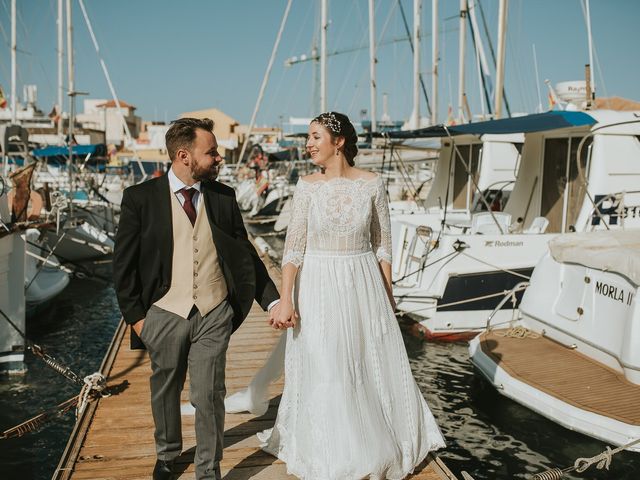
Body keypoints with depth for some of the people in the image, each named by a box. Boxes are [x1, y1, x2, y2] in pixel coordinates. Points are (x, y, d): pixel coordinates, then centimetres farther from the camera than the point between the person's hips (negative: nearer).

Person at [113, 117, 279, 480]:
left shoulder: (224, 197, 1)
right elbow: (124, 263, -1)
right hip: (165, 314, 0)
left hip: (214, 314, 1)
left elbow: (245, 255, 7)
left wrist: (273, 300, 3)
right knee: (165, 391, 18)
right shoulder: (141, 198, -6)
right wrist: (135, 316, -3)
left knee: (209, 396, 3)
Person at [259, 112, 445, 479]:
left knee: (376, 367, 12)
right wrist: (286, 300, -12)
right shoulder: (307, 186, -4)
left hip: (363, 285, 1)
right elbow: (294, 247, -6)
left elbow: (383, 243, 3)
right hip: (319, 287, 0)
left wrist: (387, 293, 5)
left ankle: (380, 444, 37)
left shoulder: (372, 184, -4)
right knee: (324, 372, 8)